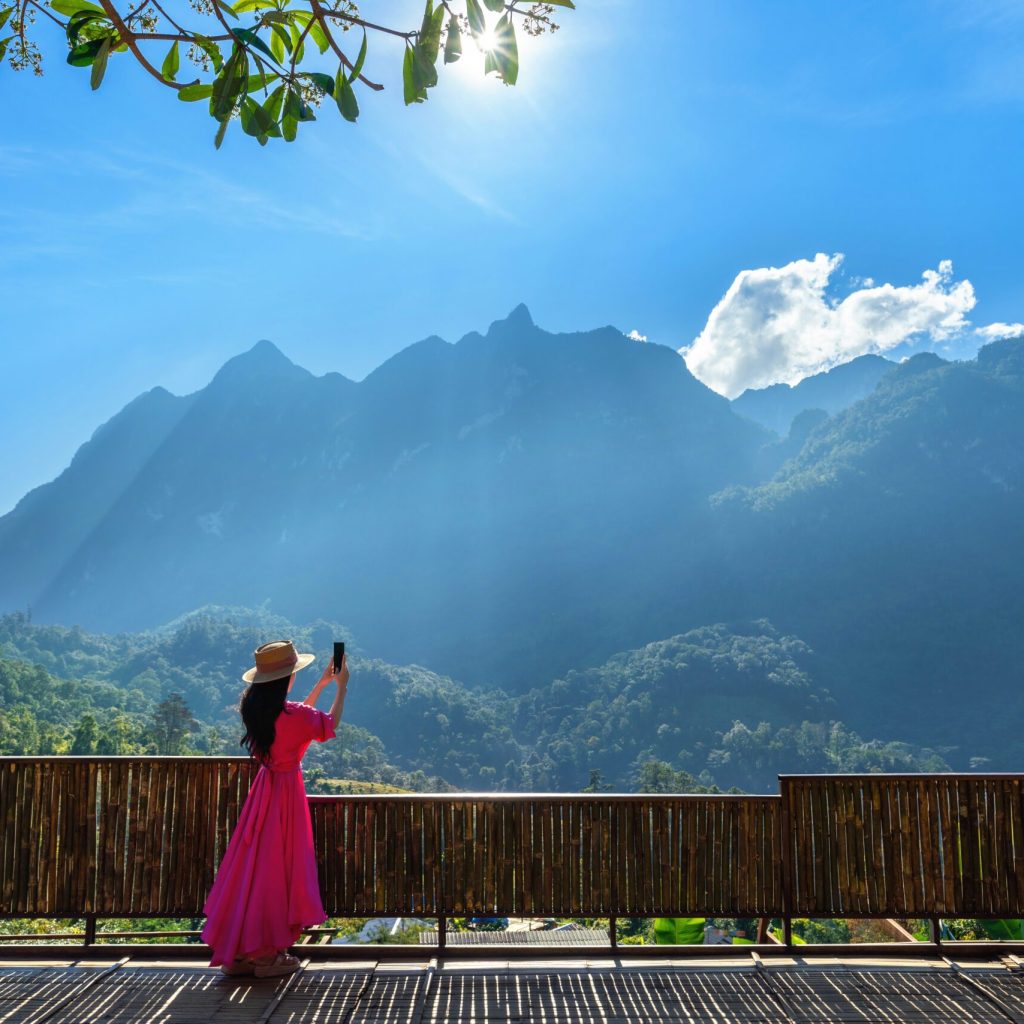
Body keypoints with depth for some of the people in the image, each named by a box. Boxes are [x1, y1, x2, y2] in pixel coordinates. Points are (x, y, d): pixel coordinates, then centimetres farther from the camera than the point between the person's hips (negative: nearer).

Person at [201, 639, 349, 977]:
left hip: (265, 787, 7)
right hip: (287, 789, -7)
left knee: (252, 864, 14)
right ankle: (267, 955, 14)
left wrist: (321, 684, 20)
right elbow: (330, 723, -5)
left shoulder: (255, 708, 0)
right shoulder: (292, 714, -22)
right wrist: (341, 687, 6)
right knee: (276, 868, 3)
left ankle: (237, 950, 23)